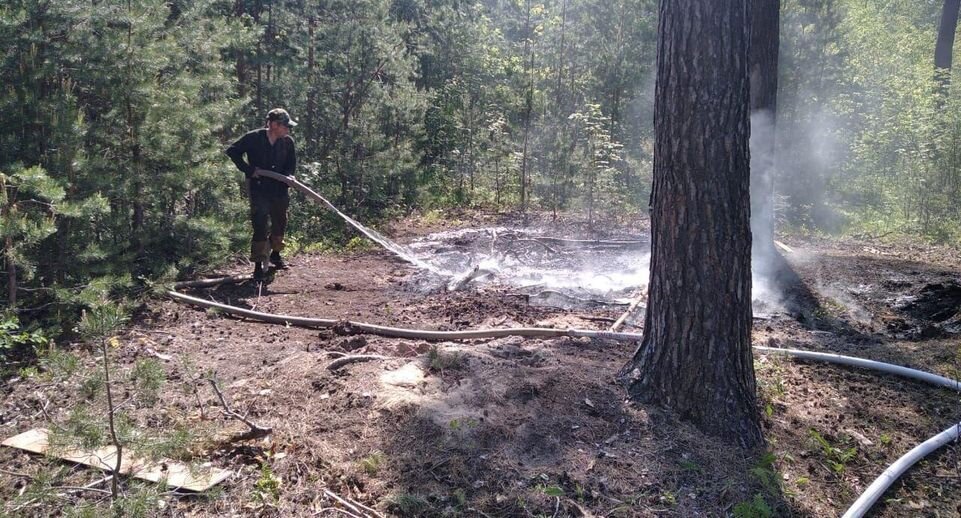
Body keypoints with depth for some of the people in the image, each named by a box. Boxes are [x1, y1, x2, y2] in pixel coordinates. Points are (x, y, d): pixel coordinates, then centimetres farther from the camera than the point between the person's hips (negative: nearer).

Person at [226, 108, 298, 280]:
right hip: (258, 189, -5)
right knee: (260, 225, -10)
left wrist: (289, 175, -8)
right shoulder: (253, 138, -12)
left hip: (279, 189, 5)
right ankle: (258, 264, -3)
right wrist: (249, 169, -11)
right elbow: (232, 151, -4)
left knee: (280, 223, 16)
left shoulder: (288, 142, 0)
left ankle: (275, 253, 39)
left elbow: (291, 163, 13)